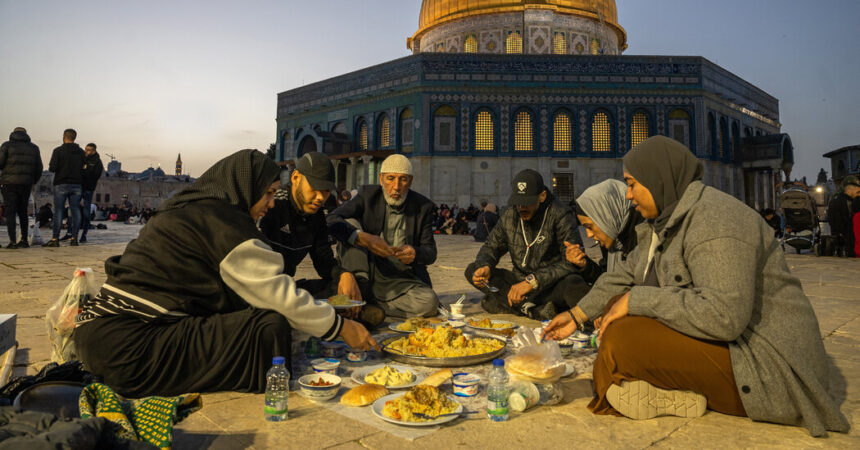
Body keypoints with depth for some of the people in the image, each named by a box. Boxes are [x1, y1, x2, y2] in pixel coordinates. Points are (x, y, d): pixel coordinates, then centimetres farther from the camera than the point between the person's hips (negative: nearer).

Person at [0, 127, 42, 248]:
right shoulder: (33, 148, 11)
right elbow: (39, 168, 11)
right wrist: (33, 182, 22)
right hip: (26, 184, 3)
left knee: (10, 212, -1)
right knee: (23, 212, 12)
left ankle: (12, 241, -8)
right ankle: (24, 240, 11)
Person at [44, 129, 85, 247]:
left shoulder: (58, 150, -5)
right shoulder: (81, 152, 7)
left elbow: (52, 168, -9)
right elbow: (85, 168, 3)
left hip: (61, 184, -3)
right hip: (76, 185, 3)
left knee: (58, 211, -2)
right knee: (75, 211, 4)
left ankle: (55, 239, -3)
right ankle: (74, 238, 2)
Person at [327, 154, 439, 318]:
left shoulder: (422, 206, 1)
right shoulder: (367, 195, -2)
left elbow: (431, 252, 2)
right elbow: (331, 220, -17)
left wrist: (415, 253, -24)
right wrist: (363, 238, -35)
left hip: (401, 281, 1)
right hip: (366, 274, 0)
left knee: (429, 303, -29)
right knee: (350, 224, -18)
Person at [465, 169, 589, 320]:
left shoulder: (559, 215, -14)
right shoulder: (509, 216, 2)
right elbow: (491, 247, 12)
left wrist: (533, 280, -31)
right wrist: (484, 266, -13)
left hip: (552, 285, -5)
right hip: (520, 280, 6)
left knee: (576, 286, -37)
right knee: (472, 271, -12)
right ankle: (534, 309, -24)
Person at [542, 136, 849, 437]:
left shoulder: (714, 221, -22)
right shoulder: (665, 221, 10)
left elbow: (724, 316, -33)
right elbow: (625, 275, 18)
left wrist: (637, 300, -24)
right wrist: (577, 315, 16)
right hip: (720, 335, 11)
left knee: (622, 339, -28)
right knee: (617, 308, 3)